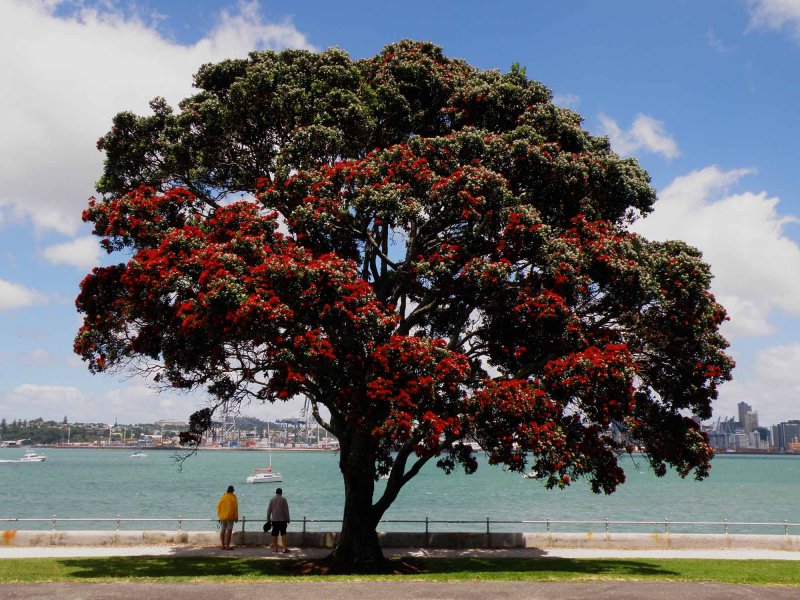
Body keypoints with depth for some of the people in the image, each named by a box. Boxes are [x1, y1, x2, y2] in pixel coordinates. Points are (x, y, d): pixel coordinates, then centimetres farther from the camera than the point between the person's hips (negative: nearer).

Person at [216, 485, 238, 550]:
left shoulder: (223, 497, 6)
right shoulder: (233, 497, -8)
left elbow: (218, 506, 6)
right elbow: (235, 508, -11)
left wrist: (219, 516, 13)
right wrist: (236, 517, -4)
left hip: (222, 517, 5)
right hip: (230, 516, -5)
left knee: (222, 530, 9)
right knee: (229, 530, -4)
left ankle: (223, 545, 11)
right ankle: (227, 546, -8)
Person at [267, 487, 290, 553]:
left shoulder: (272, 500, 4)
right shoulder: (283, 499, -4)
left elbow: (269, 510, 6)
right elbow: (286, 510, -5)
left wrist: (268, 519, 13)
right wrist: (288, 519, 1)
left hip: (274, 520, 3)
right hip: (282, 519, -3)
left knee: (275, 534, 7)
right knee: (283, 533, -1)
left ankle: (275, 548, 9)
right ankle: (284, 548, -6)